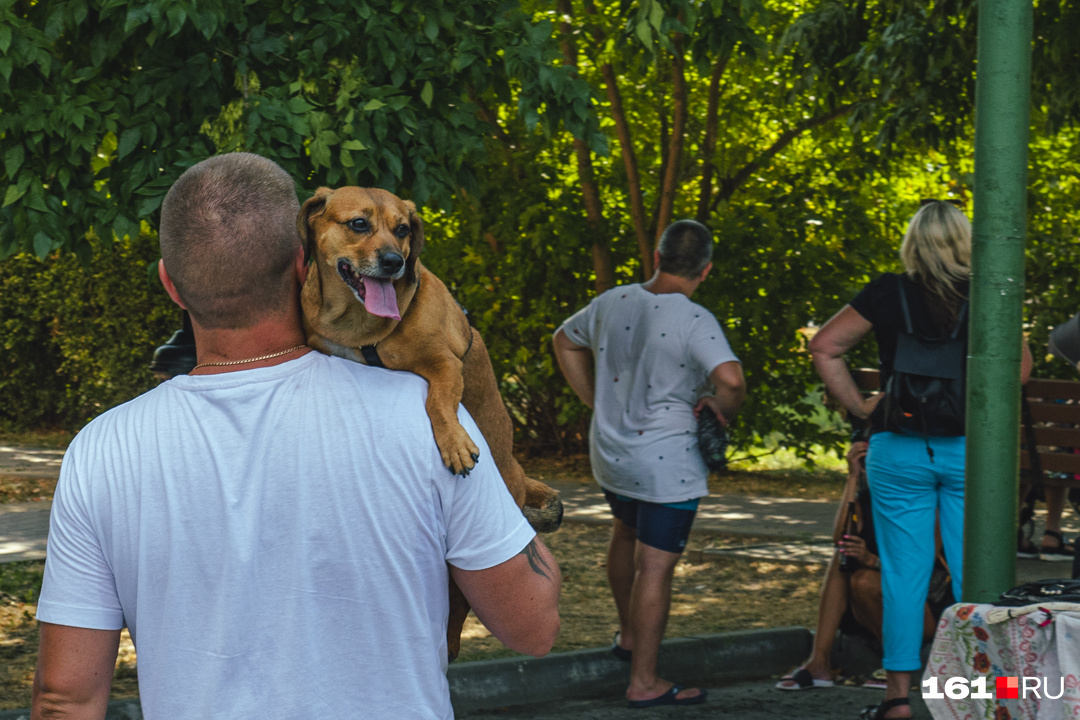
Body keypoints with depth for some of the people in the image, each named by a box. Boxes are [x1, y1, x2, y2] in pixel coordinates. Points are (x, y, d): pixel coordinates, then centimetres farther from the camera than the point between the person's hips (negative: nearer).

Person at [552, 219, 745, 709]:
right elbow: (731, 379, -33)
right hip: (666, 464, -7)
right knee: (655, 566, -1)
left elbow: (565, 342, 17)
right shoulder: (694, 321, -19)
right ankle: (644, 682, 5)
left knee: (627, 533, 30)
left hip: (610, 451, 7)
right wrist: (723, 410, -12)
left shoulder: (613, 303, 1)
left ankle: (628, 635, 46)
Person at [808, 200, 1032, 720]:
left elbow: (824, 347, -2)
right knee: (973, 575, 7)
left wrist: (858, 406, 3)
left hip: (899, 449, 0)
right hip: (970, 448, 0)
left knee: (904, 575, 5)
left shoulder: (889, 294, -3)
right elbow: (1021, 366, 6)